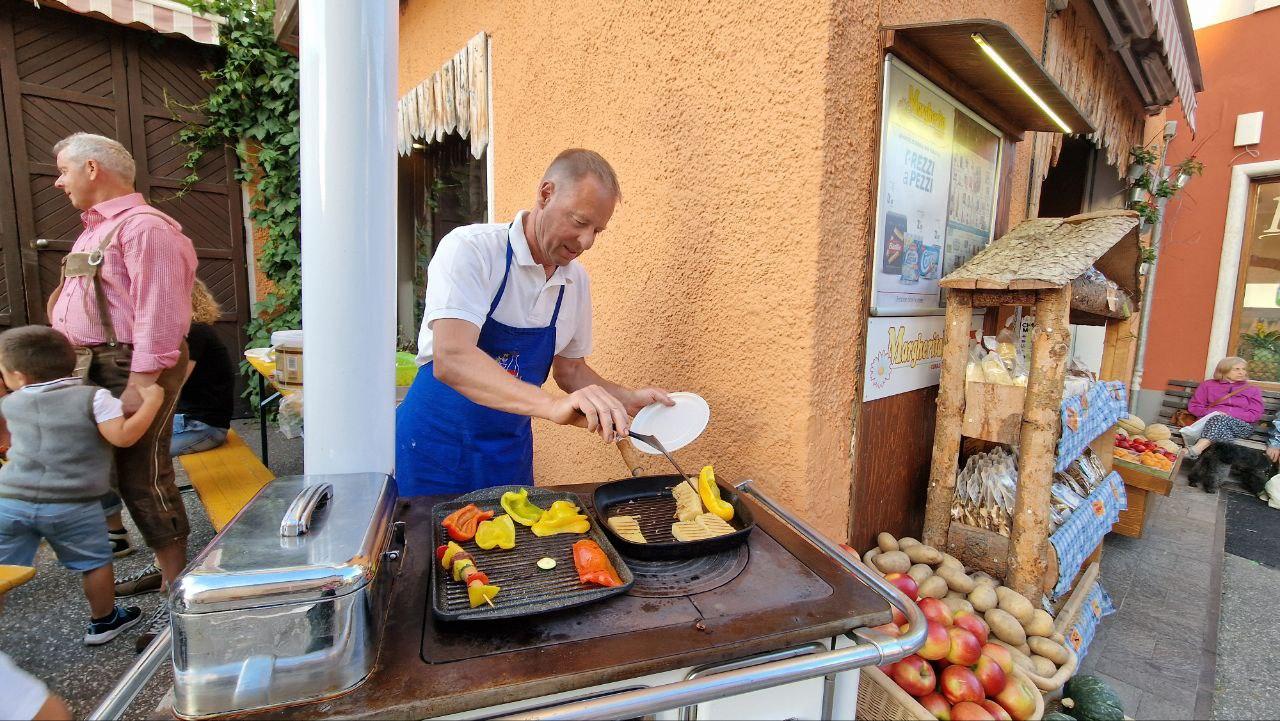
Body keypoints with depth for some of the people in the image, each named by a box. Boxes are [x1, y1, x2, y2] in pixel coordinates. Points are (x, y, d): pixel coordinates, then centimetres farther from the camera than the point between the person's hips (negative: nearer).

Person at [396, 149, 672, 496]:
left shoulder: (577, 280, -1)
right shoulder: (469, 249, -19)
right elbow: (450, 360, -34)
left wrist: (630, 400, -5)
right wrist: (554, 405, -46)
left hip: (512, 451, 5)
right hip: (437, 444, -5)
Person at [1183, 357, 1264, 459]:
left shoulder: (1253, 390, 20)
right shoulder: (1208, 385, 20)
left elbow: (1255, 415, 7)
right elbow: (1193, 407, 13)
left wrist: (1229, 415, -10)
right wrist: (1211, 413, -8)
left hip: (1241, 425, 0)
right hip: (1209, 421, 1)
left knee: (1220, 420, -38)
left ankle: (1195, 450, -60)